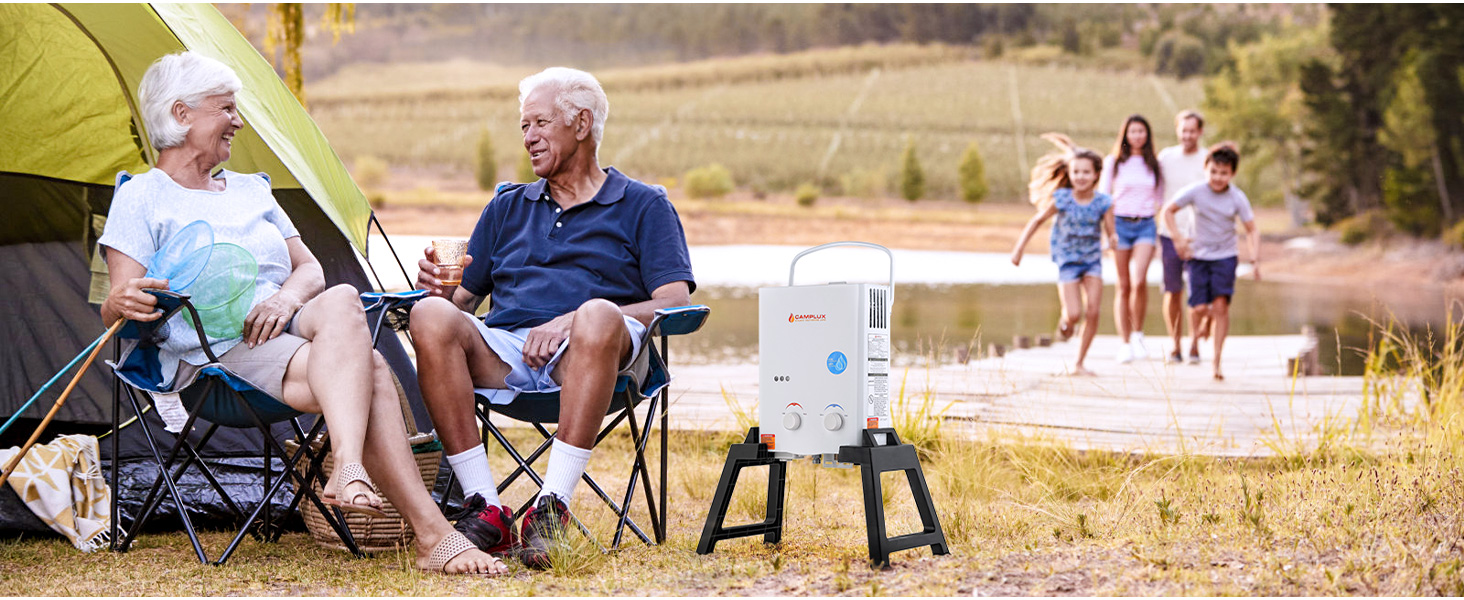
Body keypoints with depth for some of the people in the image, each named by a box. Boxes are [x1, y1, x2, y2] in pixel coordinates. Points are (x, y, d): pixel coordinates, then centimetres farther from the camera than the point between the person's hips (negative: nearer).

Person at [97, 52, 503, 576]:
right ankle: (431, 534, -42)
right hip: (214, 350, -6)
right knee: (367, 370, -32)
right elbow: (114, 313, -2)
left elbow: (310, 268, 22)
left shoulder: (252, 190, 27)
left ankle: (349, 470, -49)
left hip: (286, 328, 6)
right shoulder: (141, 198, 7)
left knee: (341, 301, -33)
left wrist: (288, 296, -4)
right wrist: (124, 303, -29)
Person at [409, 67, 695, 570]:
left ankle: (552, 508, -39)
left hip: (583, 359, -3)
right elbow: (465, 298, 25)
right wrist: (442, 286, -1)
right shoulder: (507, 207, 31)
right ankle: (485, 509, -31)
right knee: (431, 316, -29)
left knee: (598, 317, -40)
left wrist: (573, 321, -11)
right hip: (503, 351, 3)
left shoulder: (643, 206, 18)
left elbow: (675, 303, 2)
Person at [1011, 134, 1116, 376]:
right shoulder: (1061, 199, -13)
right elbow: (1037, 220, -1)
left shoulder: (1103, 202, -11)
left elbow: (1110, 231, -10)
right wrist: (1019, 249, 1)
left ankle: (1079, 363, 6)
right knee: (1074, 315, -12)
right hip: (1067, 261, -2)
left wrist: (1112, 240, -36)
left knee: (1092, 312, -8)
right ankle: (1064, 322, 28)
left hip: (1092, 260, 2)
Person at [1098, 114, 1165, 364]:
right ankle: (1125, 344, 7)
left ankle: (1138, 334, -1)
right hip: (1120, 224, 0)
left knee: (1139, 281, -19)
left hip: (1146, 225, 0)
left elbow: (1160, 199, 15)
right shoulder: (1113, 162, 5)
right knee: (1123, 286, 0)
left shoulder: (1154, 164, 11)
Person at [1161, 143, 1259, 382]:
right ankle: (1194, 334, 28)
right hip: (1199, 255, 0)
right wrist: (1178, 238, -12)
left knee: (1221, 304, -13)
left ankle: (1216, 361, -6)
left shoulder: (1237, 198, -9)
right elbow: (1168, 211, 0)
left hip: (1225, 257, 0)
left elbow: (1251, 230, -4)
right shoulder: (1195, 191, -9)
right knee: (1200, 308, -8)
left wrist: (1255, 260, -16)